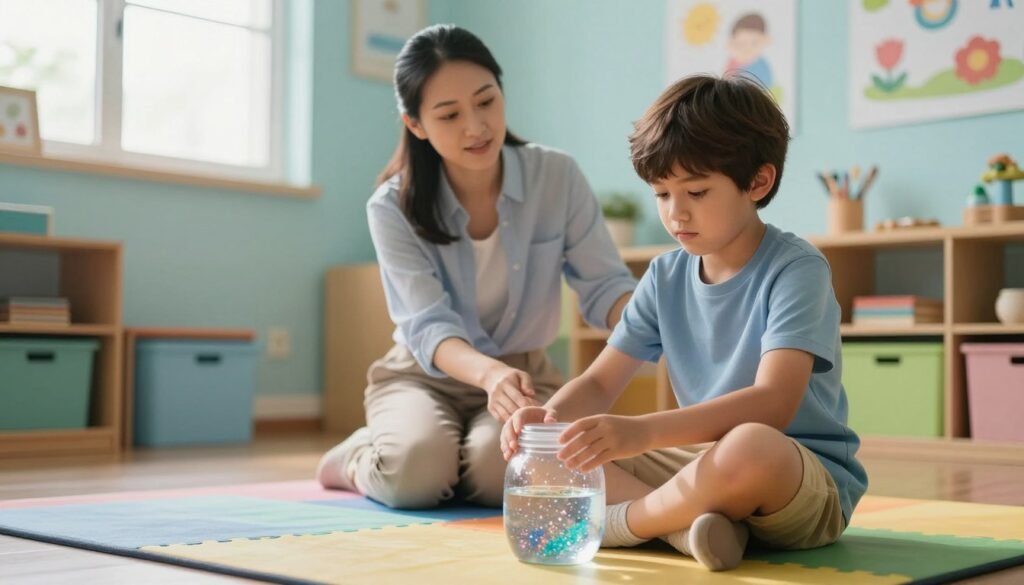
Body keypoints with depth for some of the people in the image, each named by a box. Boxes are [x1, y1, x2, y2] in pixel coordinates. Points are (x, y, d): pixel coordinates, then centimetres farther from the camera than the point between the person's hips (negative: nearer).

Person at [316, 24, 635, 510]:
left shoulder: (557, 177, -10)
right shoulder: (393, 209, -15)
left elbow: (604, 286, -9)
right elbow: (429, 327, -24)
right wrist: (490, 373, -47)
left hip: (524, 372, 1)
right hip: (424, 374, 0)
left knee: (504, 473, -33)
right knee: (414, 471, -33)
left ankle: (458, 462, 4)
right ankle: (356, 458, 4)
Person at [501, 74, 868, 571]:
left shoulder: (796, 269, -15)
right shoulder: (665, 277, 4)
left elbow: (773, 403, -29)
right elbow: (600, 382, 5)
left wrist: (643, 431, -41)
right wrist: (553, 415, -19)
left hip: (809, 482, -6)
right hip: (701, 465, 6)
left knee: (749, 448, -41)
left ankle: (617, 522, -15)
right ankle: (694, 521, -22)